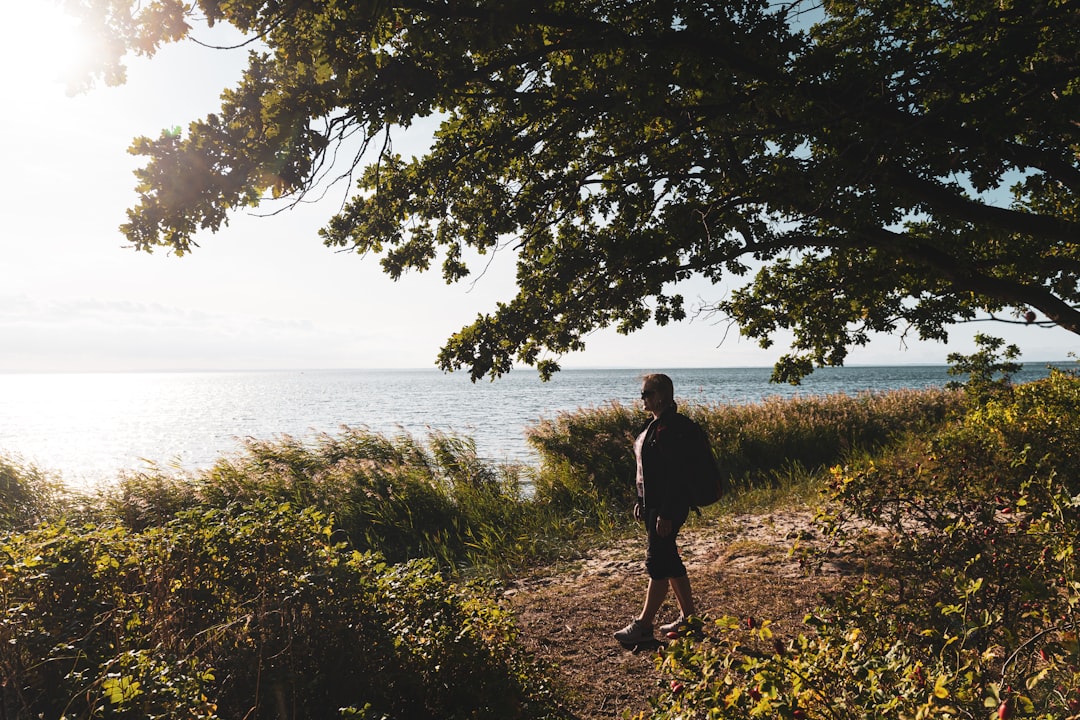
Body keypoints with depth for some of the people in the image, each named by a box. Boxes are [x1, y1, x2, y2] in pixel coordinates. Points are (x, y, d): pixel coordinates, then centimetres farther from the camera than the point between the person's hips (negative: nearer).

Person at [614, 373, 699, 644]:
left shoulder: (671, 427, -19)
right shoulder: (656, 424, 13)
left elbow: (674, 474, -22)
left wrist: (665, 514, -23)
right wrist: (642, 501, 18)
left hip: (668, 507, -11)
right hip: (654, 504, 11)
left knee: (657, 562, -4)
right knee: (669, 560, 16)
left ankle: (644, 625, 4)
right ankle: (688, 616, 27)